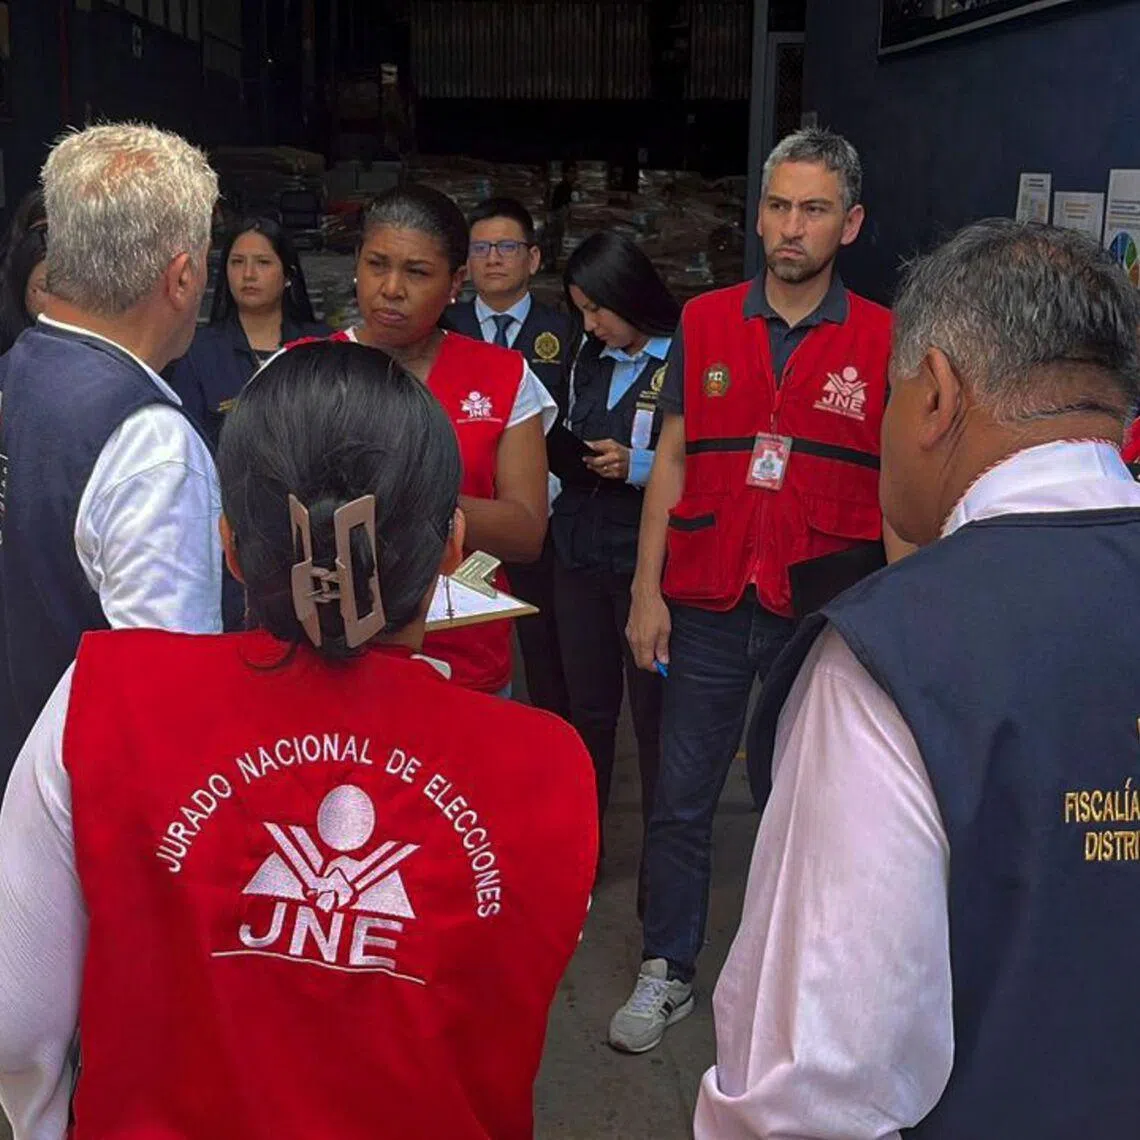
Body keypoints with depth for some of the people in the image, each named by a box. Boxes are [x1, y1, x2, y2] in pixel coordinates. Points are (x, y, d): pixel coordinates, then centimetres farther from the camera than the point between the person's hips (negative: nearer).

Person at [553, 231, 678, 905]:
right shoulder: (591, 360, 12)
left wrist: (640, 466, -18)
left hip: (650, 563, -6)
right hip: (581, 554, 7)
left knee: (654, 713, 2)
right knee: (588, 707, 15)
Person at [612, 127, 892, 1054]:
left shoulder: (882, 342, -1)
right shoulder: (705, 323, 5)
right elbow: (672, 460, 7)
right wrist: (647, 591, 2)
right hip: (708, 605, 2)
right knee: (682, 801, 9)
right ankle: (668, 972, 26)